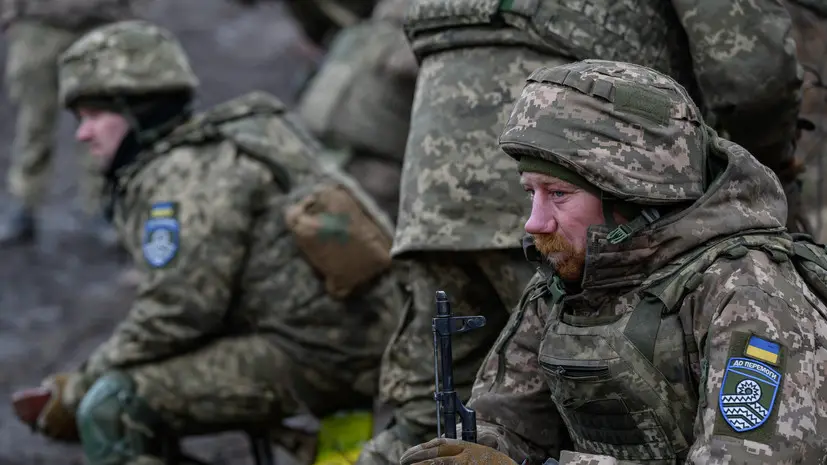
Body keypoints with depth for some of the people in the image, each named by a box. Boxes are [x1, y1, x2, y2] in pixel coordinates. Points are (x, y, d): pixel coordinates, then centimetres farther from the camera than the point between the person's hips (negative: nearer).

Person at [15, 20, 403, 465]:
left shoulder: (187, 173, -12)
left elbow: (179, 308, -20)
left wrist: (79, 389, -10)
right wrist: (94, 373, 12)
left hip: (313, 351, -11)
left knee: (111, 410, -18)